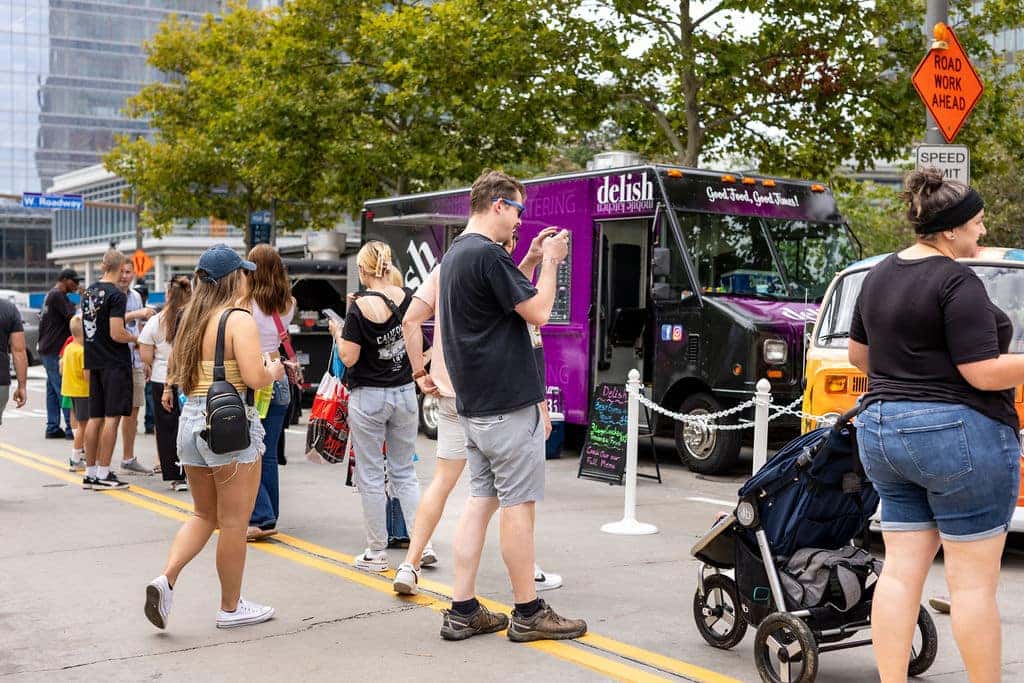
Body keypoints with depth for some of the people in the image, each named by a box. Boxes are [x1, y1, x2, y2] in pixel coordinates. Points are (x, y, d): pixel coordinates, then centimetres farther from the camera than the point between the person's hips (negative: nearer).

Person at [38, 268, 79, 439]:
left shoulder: (50, 295, 18)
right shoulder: (58, 296, -13)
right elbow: (73, 317, -21)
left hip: (47, 349, 10)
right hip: (55, 351, -10)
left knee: (53, 391, 11)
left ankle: (53, 428, 13)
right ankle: (72, 428, -10)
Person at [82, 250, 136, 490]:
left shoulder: (89, 291, 11)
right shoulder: (117, 294, -14)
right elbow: (117, 334, -19)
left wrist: (133, 315, 27)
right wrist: (136, 337, -2)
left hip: (94, 362, 8)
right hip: (115, 363, -8)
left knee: (95, 417, 11)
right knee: (112, 417, -4)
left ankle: (90, 472, 16)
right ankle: (103, 474, -4)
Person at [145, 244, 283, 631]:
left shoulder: (192, 319, 10)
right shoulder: (240, 320, -12)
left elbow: (177, 374, 14)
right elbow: (254, 378, -21)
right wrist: (274, 371, -2)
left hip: (191, 421, 7)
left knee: (205, 515, 21)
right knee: (233, 523, 6)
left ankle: (166, 579, 3)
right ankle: (231, 607, 17)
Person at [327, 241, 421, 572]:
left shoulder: (360, 308, -16)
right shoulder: (406, 298, -2)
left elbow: (349, 358, -14)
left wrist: (337, 333, 3)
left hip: (369, 398, -4)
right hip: (404, 393, 4)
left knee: (370, 476, 6)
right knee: (405, 473, 13)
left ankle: (377, 552, 11)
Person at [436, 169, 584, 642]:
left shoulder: (455, 254, 14)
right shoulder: (487, 253, -17)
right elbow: (537, 311, -15)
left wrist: (533, 260, 17)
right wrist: (550, 262, -2)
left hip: (473, 403, 10)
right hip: (508, 403, -10)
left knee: (481, 498, 11)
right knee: (518, 504, -1)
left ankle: (462, 611, 13)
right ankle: (528, 613, 8)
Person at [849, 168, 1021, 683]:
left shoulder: (879, 275, 11)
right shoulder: (957, 282, -15)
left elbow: (858, 355, 21)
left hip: (881, 432, 8)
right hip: (958, 436, -8)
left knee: (900, 571, 9)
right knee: (973, 582, 1)